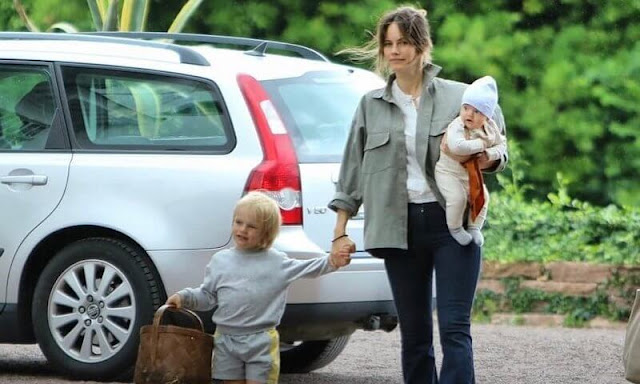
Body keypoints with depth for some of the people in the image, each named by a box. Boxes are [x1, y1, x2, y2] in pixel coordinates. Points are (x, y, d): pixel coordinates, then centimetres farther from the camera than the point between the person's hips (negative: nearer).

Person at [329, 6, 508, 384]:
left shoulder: (458, 97, 4)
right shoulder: (371, 105, 11)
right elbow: (352, 172, 14)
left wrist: (489, 160, -17)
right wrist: (341, 232, 11)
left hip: (452, 224, -3)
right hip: (400, 228, 3)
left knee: (455, 329, -10)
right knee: (414, 335, 7)